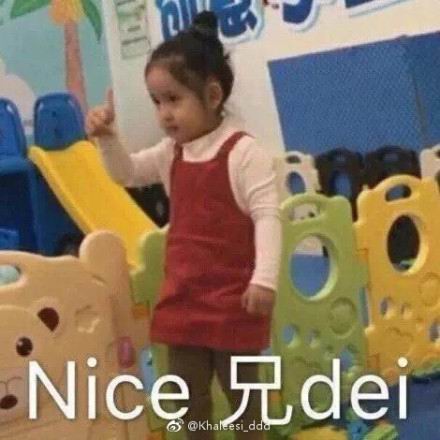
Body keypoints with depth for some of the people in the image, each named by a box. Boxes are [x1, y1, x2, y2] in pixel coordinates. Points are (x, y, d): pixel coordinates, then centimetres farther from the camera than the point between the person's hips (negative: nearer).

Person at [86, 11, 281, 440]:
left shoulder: (243, 151, -15)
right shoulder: (170, 152, 7)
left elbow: (267, 216, -19)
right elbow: (125, 173, 18)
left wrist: (264, 278, -28)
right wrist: (106, 137, -1)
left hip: (232, 298, -7)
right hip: (183, 295, 7)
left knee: (241, 391, 8)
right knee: (188, 394, 16)